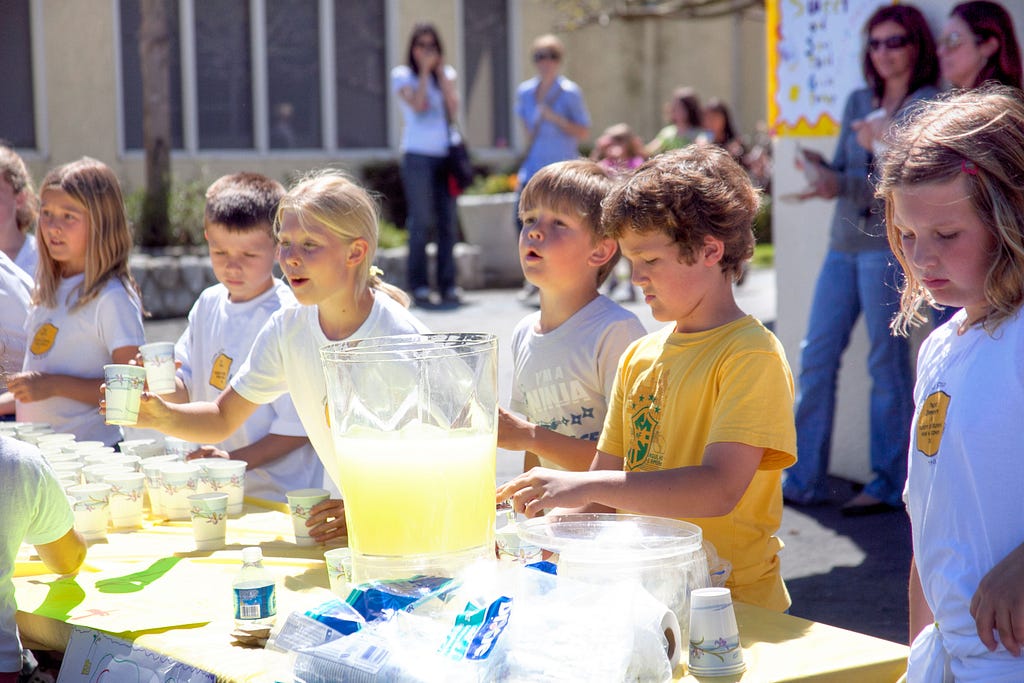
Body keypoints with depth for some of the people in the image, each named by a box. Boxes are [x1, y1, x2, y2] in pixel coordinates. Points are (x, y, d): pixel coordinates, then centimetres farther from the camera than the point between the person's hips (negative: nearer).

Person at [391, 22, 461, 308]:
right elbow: (417, 104, -12)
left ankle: (448, 285, 4)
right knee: (421, 222, -6)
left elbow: (454, 110, 1)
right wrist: (425, 71, -6)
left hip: (445, 155, 4)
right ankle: (419, 286, -2)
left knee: (447, 221, 1)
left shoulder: (446, 74, 16)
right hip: (418, 155, -4)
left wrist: (441, 73, 0)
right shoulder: (402, 75, 5)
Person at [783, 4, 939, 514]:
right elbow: (841, 172, 15)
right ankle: (803, 479, 11)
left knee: (887, 362, -3)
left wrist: (842, 185, -24)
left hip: (891, 246, -6)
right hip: (845, 243, 7)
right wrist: (826, 177, -9)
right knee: (816, 356, 4)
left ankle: (890, 484, 6)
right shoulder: (858, 102, 16)